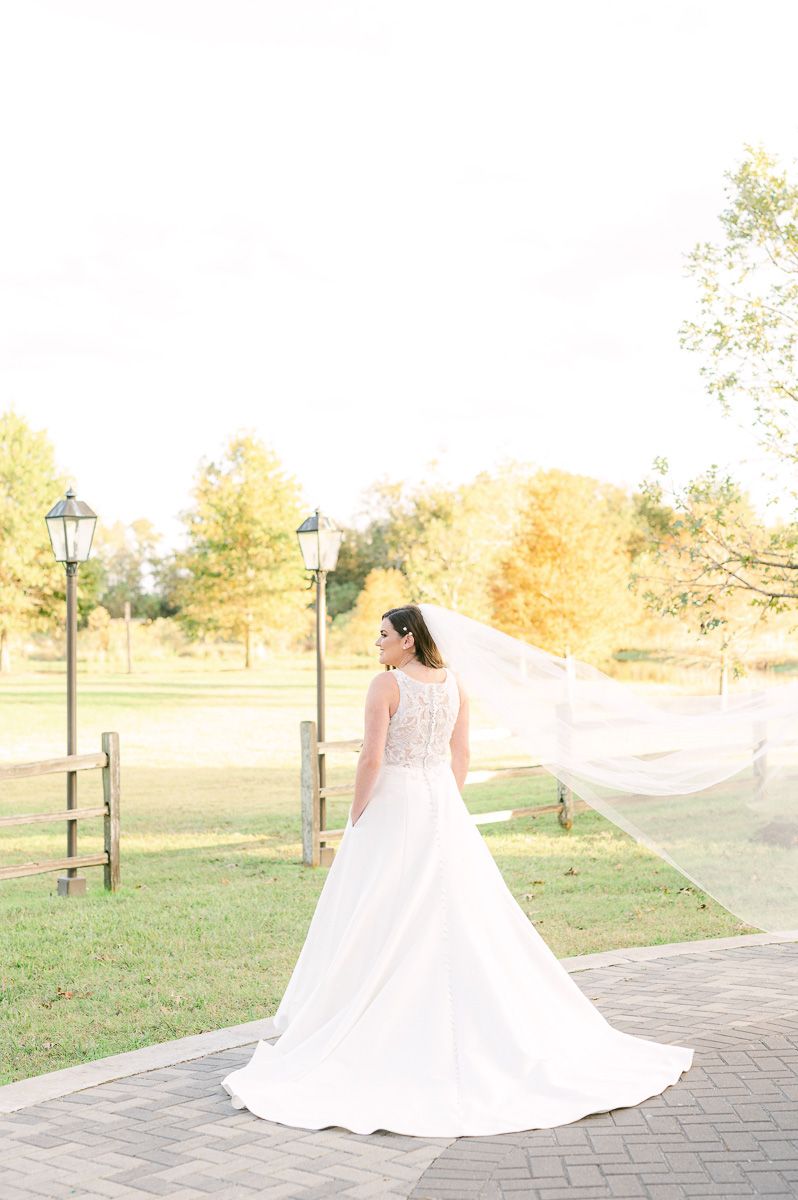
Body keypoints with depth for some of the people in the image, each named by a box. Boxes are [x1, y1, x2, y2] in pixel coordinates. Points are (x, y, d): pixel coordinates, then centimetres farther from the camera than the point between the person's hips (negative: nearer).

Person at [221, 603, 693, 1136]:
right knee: (464, 919, 11)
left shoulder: (386, 684, -13)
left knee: (379, 926, 3)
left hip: (393, 807, -6)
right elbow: (461, 755, 9)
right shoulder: (455, 683, 5)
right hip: (443, 807, 6)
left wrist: (355, 818, -6)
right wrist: (448, 808, 17)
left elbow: (372, 758, -16)